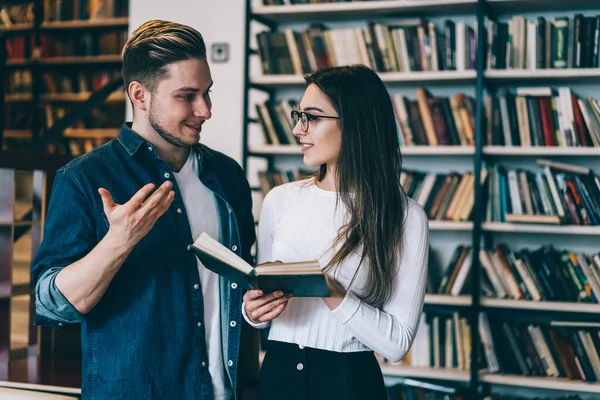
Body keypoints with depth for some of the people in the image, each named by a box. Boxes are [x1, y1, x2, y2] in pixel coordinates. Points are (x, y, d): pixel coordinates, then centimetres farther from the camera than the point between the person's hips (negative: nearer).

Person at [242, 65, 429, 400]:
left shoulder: (405, 217, -10)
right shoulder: (280, 200, 0)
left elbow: (398, 343, -13)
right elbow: (261, 306, 10)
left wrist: (334, 295, -24)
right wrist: (253, 312, -11)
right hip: (279, 371, 3)